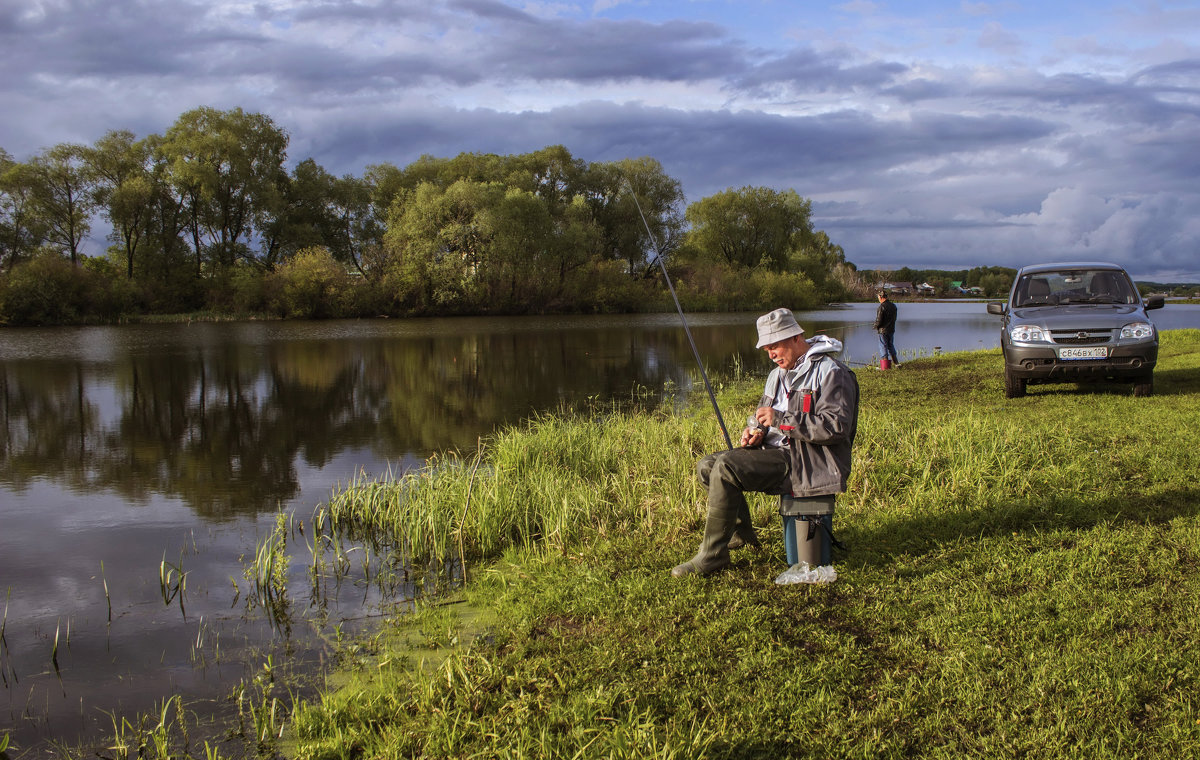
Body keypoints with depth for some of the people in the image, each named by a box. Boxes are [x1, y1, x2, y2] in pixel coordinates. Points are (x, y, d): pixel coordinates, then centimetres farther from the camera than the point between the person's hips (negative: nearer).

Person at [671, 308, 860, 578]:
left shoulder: (830, 373, -11)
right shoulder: (778, 375, 18)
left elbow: (836, 426, -22)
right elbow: (762, 414, 27)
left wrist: (780, 419, -23)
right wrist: (756, 429, 1)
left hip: (808, 463, -10)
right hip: (776, 451, 10)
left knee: (726, 467, -26)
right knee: (706, 466, -2)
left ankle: (712, 555, -19)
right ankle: (741, 533, 11)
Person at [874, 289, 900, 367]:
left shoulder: (882, 307, -19)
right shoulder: (893, 306, 6)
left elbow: (879, 320, -19)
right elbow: (894, 318, 12)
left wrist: (876, 326, 0)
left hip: (883, 330, -7)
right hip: (891, 329, 7)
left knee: (883, 347, 1)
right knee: (891, 346, 19)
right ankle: (896, 362, 19)